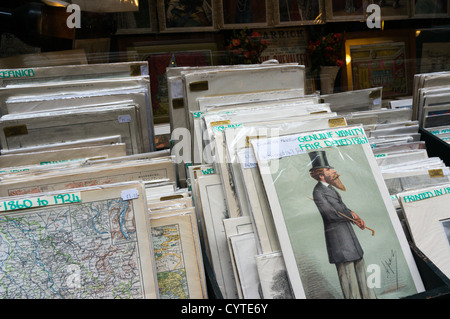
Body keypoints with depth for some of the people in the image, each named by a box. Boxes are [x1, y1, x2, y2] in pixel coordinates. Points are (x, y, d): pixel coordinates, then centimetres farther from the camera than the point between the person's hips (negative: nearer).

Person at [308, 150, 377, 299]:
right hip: (336, 235, -9)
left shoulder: (330, 188, 13)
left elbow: (343, 207, 14)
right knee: (346, 269, -2)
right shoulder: (318, 192, -15)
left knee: (359, 263, 16)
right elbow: (331, 214, -21)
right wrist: (352, 215, -6)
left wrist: (357, 219, -3)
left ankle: (367, 295, 28)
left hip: (347, 231, 9)